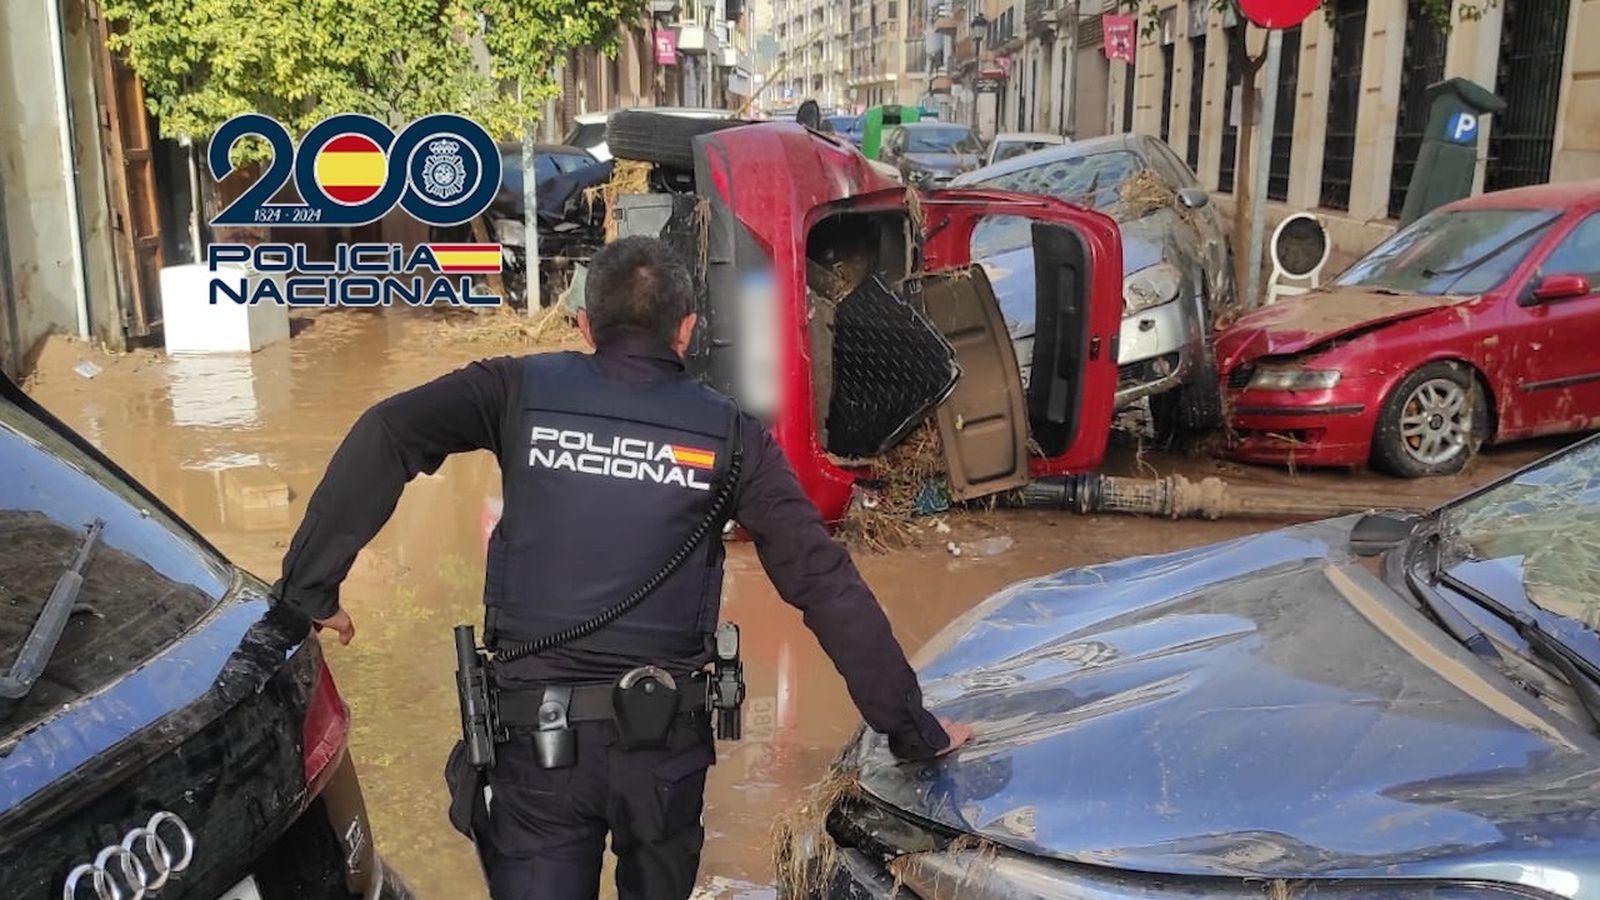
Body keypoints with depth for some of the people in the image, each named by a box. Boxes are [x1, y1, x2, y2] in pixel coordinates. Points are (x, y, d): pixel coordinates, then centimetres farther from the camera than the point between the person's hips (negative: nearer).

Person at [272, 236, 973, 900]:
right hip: (665, 740, 2)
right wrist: (911, 729, 1)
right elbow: (826, 583, -4)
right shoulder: (729, 435, -2)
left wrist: (309, 586, -7)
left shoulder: (523, 390, -1)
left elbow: (384, 433, -14)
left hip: (534, 734, -1)